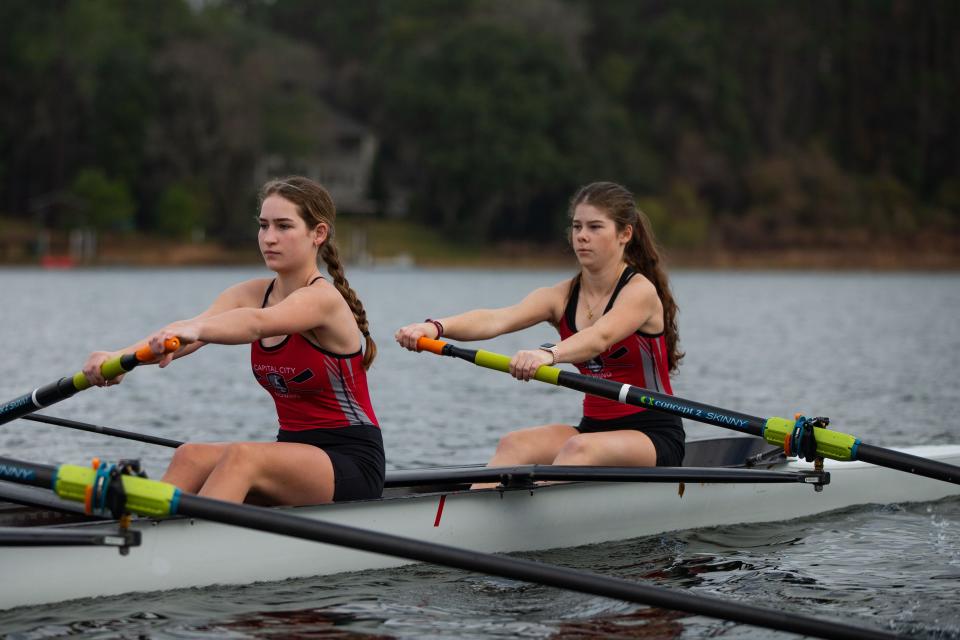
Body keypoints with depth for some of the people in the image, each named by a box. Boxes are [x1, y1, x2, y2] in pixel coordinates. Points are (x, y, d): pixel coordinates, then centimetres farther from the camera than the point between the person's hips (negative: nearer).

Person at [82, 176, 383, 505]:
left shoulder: (324, 298, -15)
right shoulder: (252, 293, 6)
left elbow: (257, 323, -37)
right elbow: (189, 329, -12)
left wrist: (194, 330, -56)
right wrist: (121, 356, -31)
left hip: (352, 462, -7)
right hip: (293, 449, 7)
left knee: (242, 457, -32)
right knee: (191, 456, -18)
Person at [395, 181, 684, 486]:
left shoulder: (640, 290, -10)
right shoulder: (562, 296, 5)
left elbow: (600, 338, -32)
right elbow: (496, 319, -14)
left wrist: (549, 353, -53)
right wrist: (436, 326, -34)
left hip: (655, 437, -5)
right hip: (594, 427, 6)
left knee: (580, 447, -35)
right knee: (514, 444, -22)